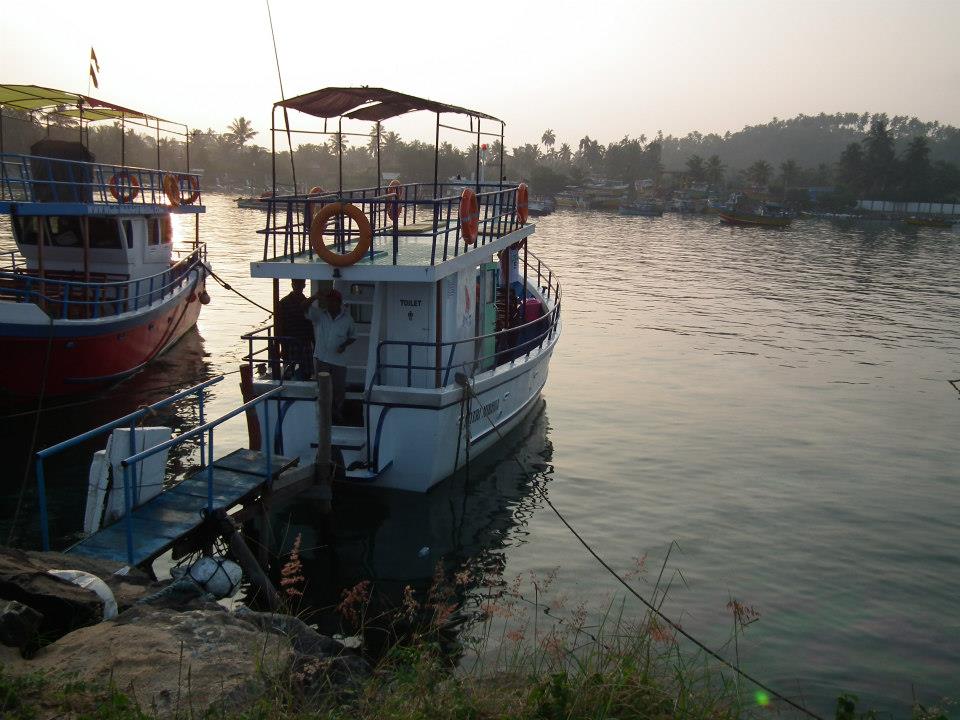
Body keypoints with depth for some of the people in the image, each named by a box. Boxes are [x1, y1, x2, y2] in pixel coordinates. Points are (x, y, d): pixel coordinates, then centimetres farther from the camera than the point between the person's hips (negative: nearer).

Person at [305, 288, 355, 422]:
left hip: (339, 359, 1)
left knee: (339, 387, 9)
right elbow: (304, 309, -19)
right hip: (321, 358, -1)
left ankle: (337, 413, 29)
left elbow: (352, 336, 11)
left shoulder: (347, 319, 1)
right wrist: (314, 298, -36)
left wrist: (345, 344, -10)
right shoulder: (319, 315, -3)